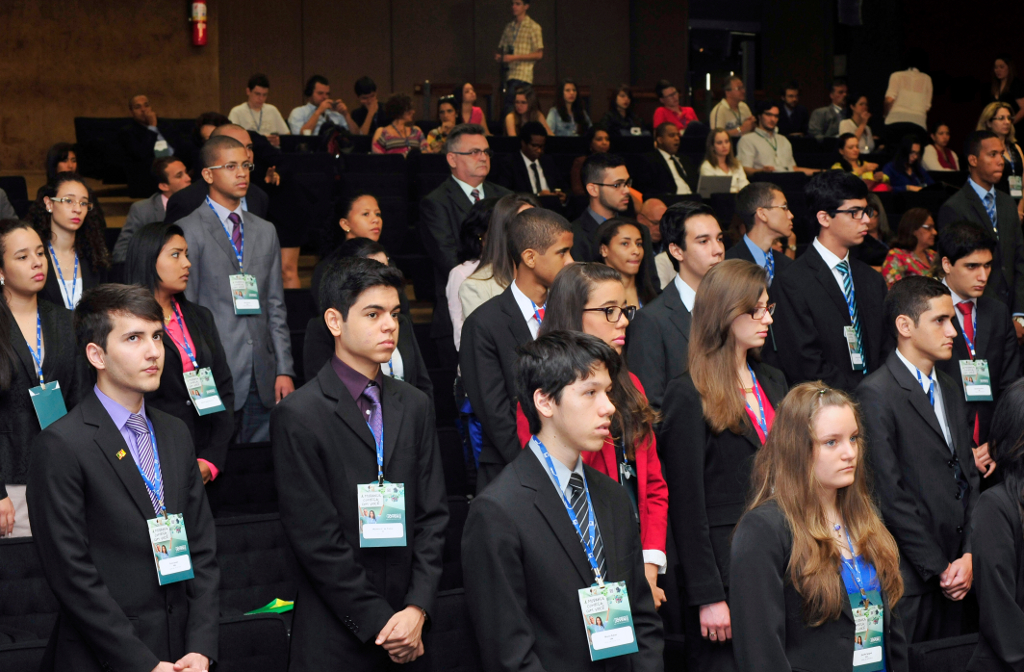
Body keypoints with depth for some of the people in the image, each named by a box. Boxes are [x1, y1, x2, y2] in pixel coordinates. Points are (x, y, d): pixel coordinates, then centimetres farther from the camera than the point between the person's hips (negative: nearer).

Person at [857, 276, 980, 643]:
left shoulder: (950, 391, 16)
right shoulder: (876, 394, -11)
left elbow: (968, 476, 13)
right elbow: (890, 495, -15)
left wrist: (968, 556, 0)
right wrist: (938, 568, -12)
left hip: (955, 570, 7)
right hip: (910, 579, -7)